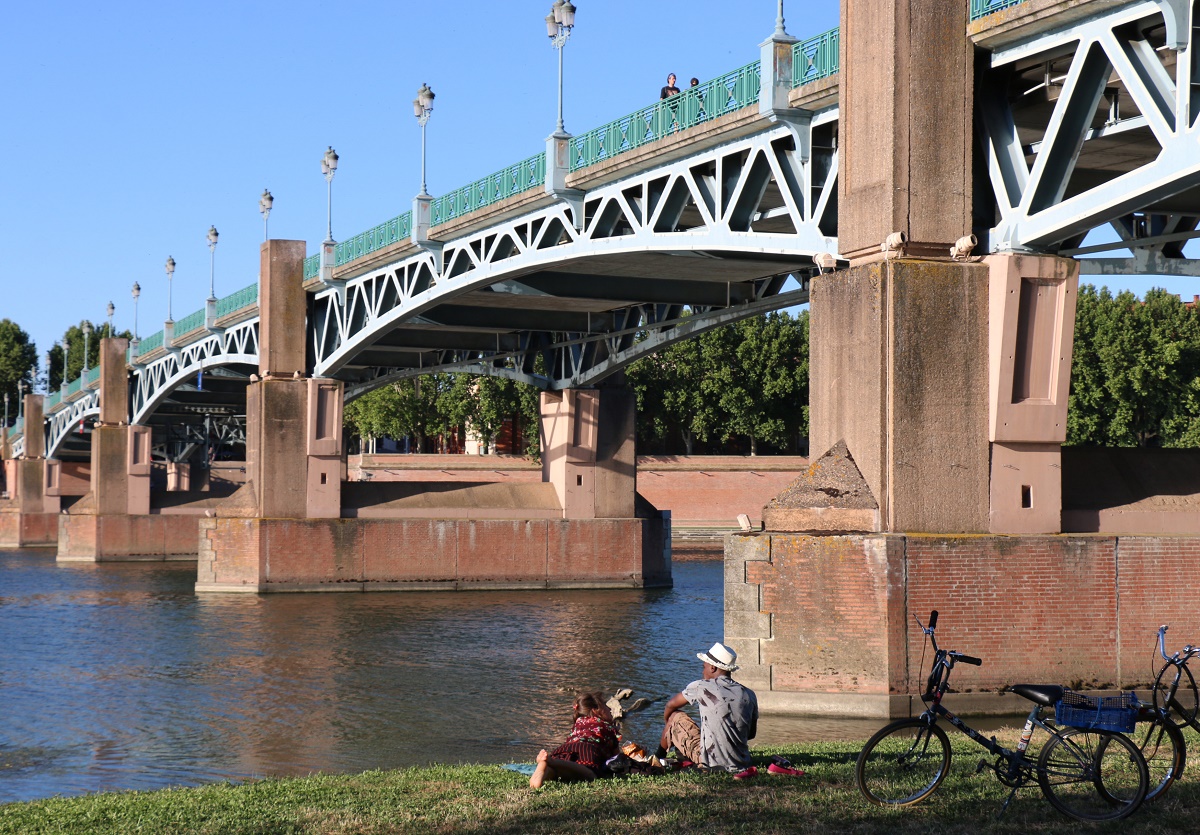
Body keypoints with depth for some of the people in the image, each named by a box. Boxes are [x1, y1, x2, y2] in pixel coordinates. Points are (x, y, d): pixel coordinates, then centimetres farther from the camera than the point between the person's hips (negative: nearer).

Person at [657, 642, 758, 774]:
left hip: (710, 762, -5)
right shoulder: (749, 695, 5)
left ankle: (659, 756, 38)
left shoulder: (701, 687, -5)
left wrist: (667, 725, 33)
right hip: (741, 762, 5)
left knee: (675, 716, 17)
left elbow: (671, 705, 12)